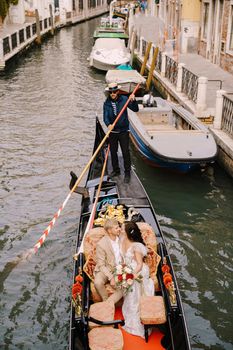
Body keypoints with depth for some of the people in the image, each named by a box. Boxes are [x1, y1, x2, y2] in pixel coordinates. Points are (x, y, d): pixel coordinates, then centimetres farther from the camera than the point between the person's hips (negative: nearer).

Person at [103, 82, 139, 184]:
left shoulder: (124, 99, -8)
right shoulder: (106, 103, -4)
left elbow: (135, 109, -9)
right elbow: (105, 117, -11)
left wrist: (133, 101, -28)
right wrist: (108, 124, -32)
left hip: (123, 131, -3)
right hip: (112, 132, 3)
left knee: (126, 152, 0)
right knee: (113, 152, 14)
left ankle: (127, 173, 12)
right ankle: (116, 170, 33)